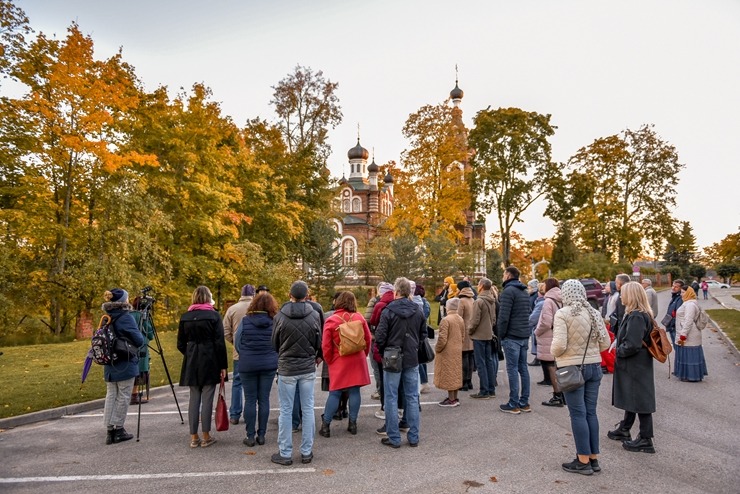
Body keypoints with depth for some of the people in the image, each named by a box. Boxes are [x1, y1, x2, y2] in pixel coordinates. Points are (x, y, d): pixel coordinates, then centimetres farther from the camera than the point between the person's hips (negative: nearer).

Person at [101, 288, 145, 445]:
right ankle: (118, 430, 10)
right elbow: (139, 341, -16)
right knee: (123, 397, 3)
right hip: (125, 365, -7)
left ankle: (110, 430, 13)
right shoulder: (126, 317, -15)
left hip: (109, 365, 7)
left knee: (110, 396, 10)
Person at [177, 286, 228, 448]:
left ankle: (194, 437, 14)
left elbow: (180, 344, 7)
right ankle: (206, 437, 8)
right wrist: (223, 366, -5)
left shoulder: (185, 317, 4)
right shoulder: (214, 315, -7)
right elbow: (220, 343, -10)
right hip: (210, 362, -4)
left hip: (191, 363, 4)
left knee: (194, 398, 9)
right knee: (207, 398, 2)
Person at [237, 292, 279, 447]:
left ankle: (250, 436, 11)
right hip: (269, 365, 1)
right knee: (264, 400, 9)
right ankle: (261, 435, 14)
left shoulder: (245, 320, -8)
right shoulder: (275, 322, -7)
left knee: (250, 400, 7)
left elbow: (237, 342, 0)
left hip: (247, 365, -1)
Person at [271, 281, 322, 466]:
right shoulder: (314, 315, -7)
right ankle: (307, 452, 17)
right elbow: (319, 343, 3)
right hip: (308, 368, 2)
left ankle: (285, 453, 14)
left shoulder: (281, 316, -10)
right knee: (308, 409, 10)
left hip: (286, 368, -1)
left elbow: (275, 343, 1)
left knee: (286, 411, 7)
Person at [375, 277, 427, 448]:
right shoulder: (418, 311, 0)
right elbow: (423, 334, 8)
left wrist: (382, 351, 3)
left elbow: (379, 337, -15)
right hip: (412, 359, 4)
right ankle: (413, 437, 17)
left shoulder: (389, 311, -14)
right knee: (412, 398, 12)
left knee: (391, 398, 6)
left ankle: (394, 438, 12)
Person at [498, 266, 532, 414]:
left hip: (511, 336, -8)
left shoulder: (508, 291, -11)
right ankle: (524, 403, 16)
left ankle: (513, 404, -1)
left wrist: (501, 334, -8)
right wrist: (525, 332, 14)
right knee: (523, 368, 11)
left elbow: (504, 316, -17)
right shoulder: (524, 292, 17)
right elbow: (527, 314, 17)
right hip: (524, 335, 8)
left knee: (512, 369, -5)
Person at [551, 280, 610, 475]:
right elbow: (605, 343, 4)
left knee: (578, 414, 3)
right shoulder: (594, 313, 3)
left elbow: (559, 345, -20)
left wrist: (553, 353, 1)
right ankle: (594, 458, 22)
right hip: (594, 366, 6)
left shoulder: (562, 314, -14)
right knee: (590, 412, 13)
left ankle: (583, 461, 10)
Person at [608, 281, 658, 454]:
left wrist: (617, 351, -12)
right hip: (634, 366, 10)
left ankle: (645, 440, 11)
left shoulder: (636, 317, -23)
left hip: (635, 367, -10)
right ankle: (624, 430, 34)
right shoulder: (643, 315, 8)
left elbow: (632, 345, -27)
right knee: (632, 399, 20)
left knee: (639, 401, 0)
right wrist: (618, 347, 6)